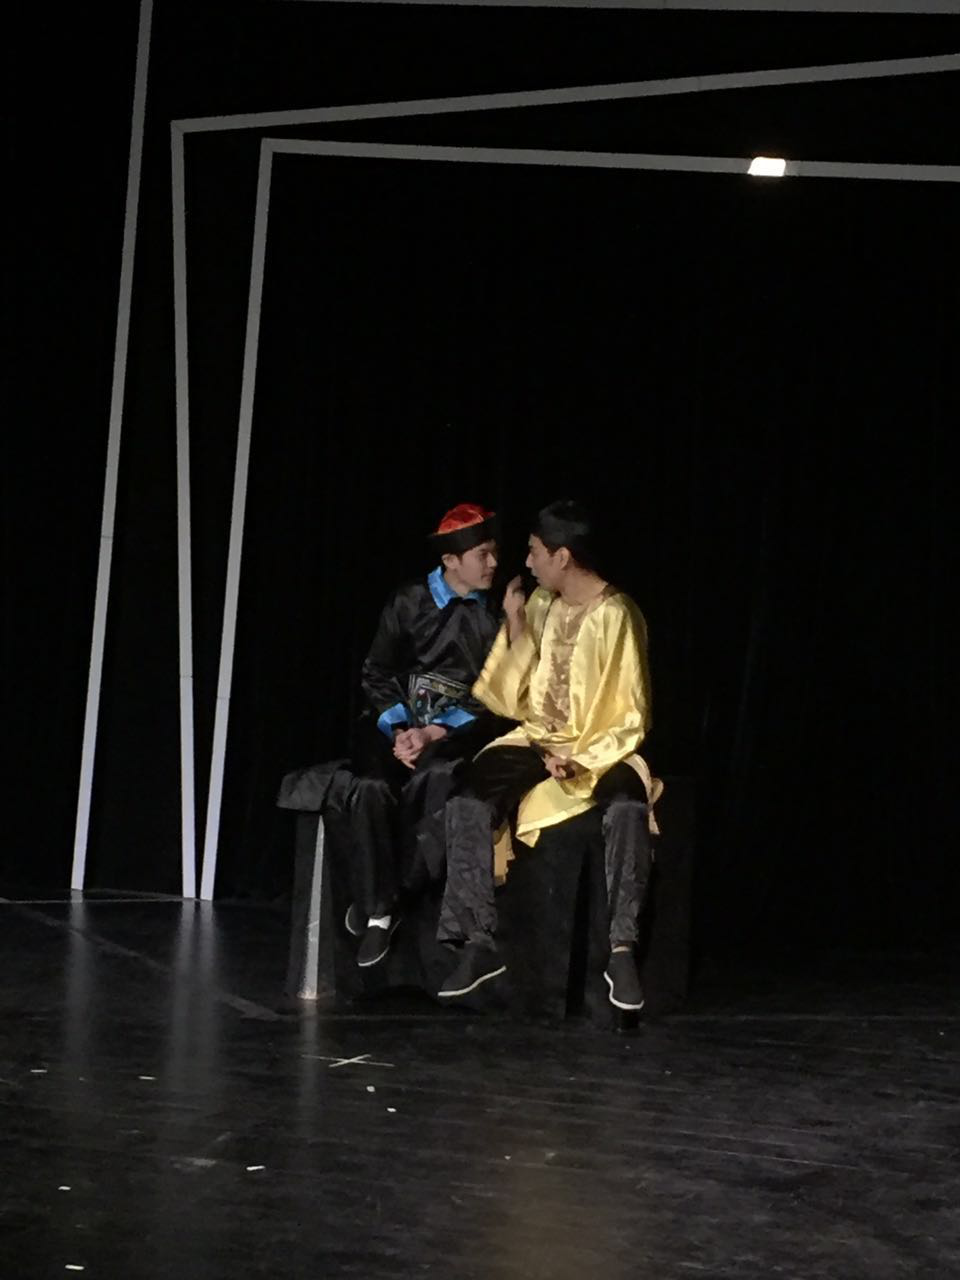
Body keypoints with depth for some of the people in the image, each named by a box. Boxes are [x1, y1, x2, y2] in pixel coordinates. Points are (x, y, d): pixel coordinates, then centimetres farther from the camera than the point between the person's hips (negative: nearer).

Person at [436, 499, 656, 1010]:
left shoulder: (615, 617, -12)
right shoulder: (541, 604, 5)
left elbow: (630, 718, -9)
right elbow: (516, 700, 6)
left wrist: (582, 759, -21)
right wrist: (515, 626, -3)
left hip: (602, 749, -5)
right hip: (537, 740, 5)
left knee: (628, 809, -37)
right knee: (468, 801, -23)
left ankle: (622, 948, -31)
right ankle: (479, 941, -20)